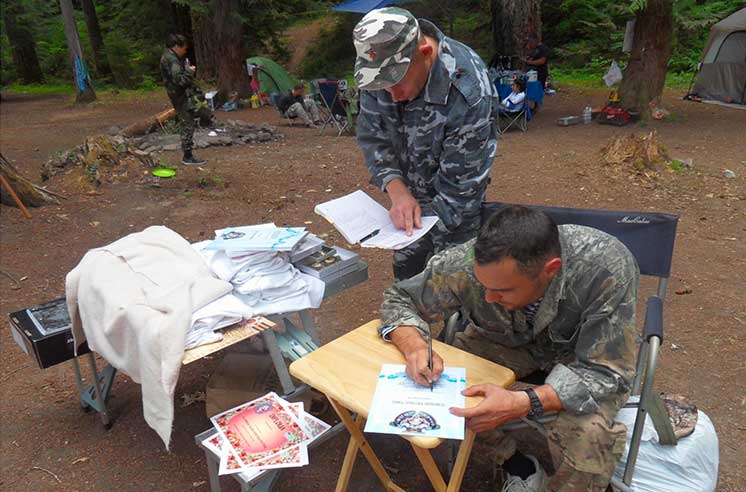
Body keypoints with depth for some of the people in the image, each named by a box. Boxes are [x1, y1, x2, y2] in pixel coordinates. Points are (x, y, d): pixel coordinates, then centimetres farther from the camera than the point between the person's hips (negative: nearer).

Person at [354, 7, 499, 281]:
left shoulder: (468, 94, -33)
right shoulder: (380, 67, -17)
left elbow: (460, 184, -25)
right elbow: (371, 136, -9)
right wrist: (397, 191, -23)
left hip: (454, 208, -4)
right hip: (408, 195, 5)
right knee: (404, 272, 16)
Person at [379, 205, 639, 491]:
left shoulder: (608, 270, -36)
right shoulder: (467, 263, -30)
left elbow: (605, 373, -29)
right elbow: (399, 299, -14)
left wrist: (522, 404, -45)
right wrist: (414, 346, -35)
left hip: (581, 352, -2)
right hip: (506, 340, 3)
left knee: (586, 431, -31)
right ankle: (517, 465, 4)